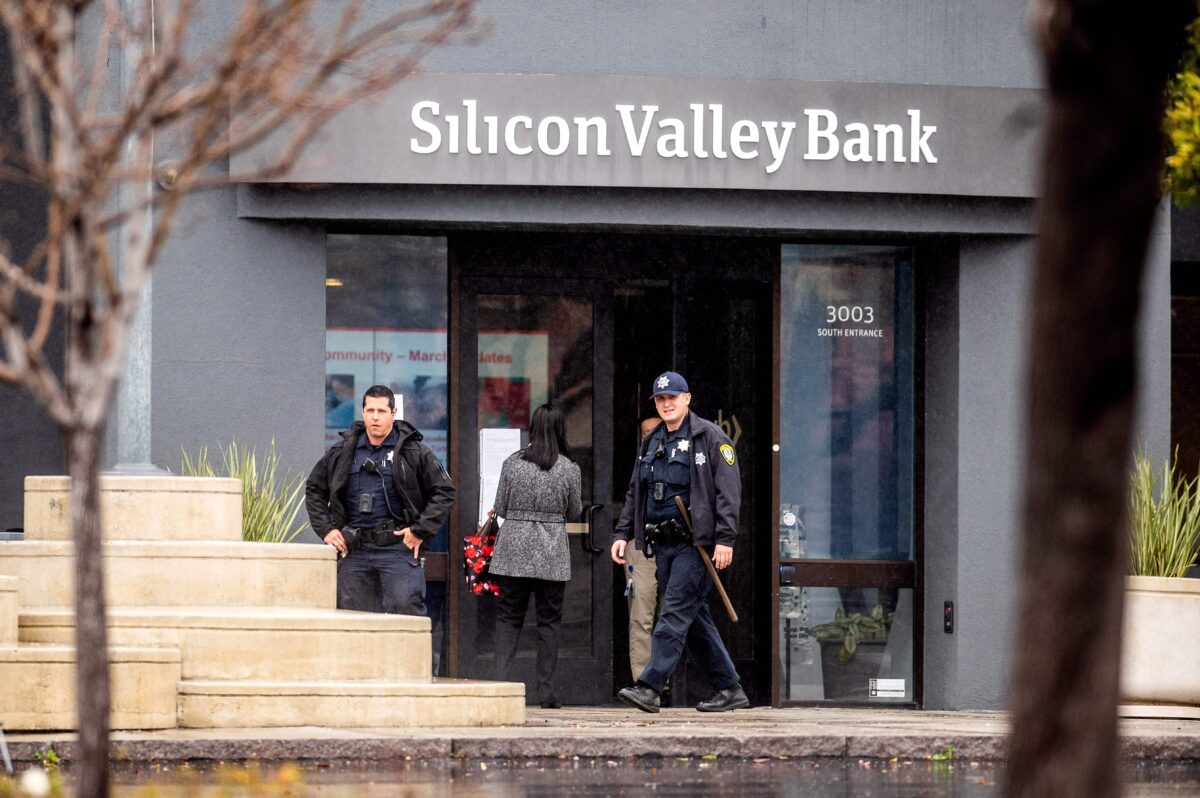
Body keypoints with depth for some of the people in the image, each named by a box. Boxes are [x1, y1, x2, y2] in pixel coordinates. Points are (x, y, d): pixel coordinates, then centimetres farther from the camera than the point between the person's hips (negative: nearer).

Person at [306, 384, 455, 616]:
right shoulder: (342, 452, 10)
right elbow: (314, 489, 20)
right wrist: (326, 529, 9)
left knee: (404, 607, -13)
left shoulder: (414, 451, 1)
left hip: (398, 547, -4)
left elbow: (444, 491, 3)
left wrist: (420, 530, -5)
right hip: (354, 549, 4)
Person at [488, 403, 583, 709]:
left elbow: (500, 508, 3)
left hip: (514, 546, 1)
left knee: (508, 617, 10)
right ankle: (546, 692, 4)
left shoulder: (512, 463, -2)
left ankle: (501, 677, -7)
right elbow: (574, 512, 7)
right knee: (549, 620, 5)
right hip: (551, 552, -1)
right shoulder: (568, 469, -4)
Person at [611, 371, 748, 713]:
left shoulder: (709, 437, -4)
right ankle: (730, 688, 16)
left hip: (695, 543, -8)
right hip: (662, 544, 8)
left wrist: (725, 538, -18)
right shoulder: (652, 443, 18)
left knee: (675, 614, -13)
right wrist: (622, 534, 11)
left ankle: (649, 687, -19)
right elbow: (635, 494, 22)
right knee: (694, 620, 9)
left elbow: (729, 489, -11)